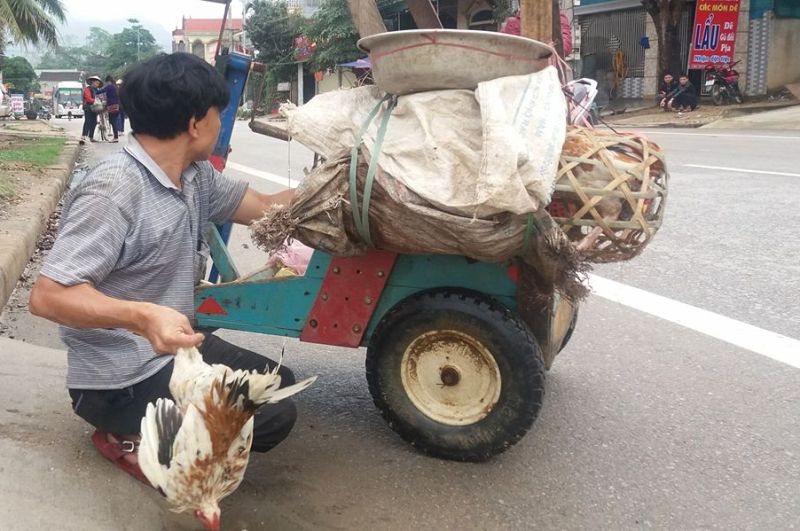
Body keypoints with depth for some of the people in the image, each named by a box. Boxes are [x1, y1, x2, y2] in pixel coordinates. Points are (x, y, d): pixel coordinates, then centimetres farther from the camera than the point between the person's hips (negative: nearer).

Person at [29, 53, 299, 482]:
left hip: (172, 349, 9)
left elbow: (264, 207, 12)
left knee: (279, 385, 16)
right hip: (120, 381, -9)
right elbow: (47, 296, -30)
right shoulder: (114, 190, -27)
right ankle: (131, 442, 1)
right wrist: (142, 316, -45)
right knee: (272, 416, -15)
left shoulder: (194, 175, 1)